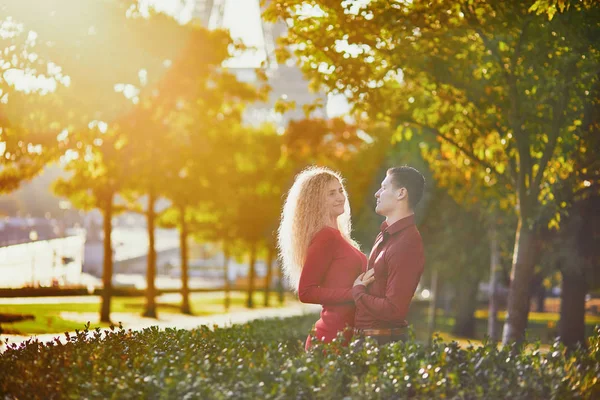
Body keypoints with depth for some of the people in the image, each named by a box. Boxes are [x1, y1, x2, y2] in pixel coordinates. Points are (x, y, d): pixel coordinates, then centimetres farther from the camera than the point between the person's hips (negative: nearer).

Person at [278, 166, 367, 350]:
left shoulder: (335, 236, 14)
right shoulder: (325, 237, -11)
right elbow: (305, 292, -17)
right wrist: (354, 293, -19)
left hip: (347, 334, 9)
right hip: (333, 338, -9)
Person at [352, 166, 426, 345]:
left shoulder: (406, 245, -21)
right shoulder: (385, 235, 11)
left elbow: (393, 310, -24)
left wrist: (357, 291, -11)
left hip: (383, 343, -9)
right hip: (365, 335, 9)